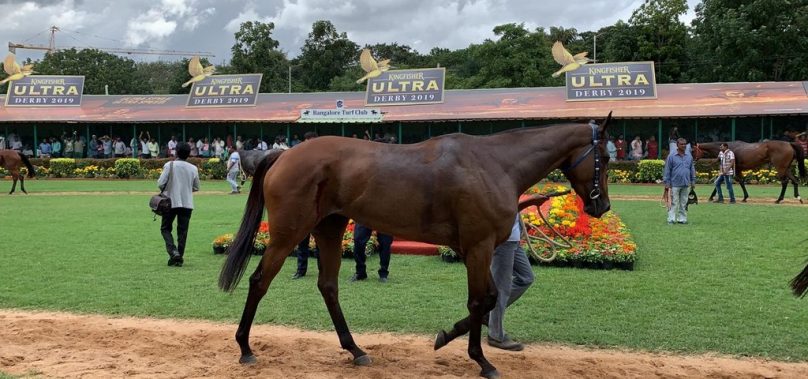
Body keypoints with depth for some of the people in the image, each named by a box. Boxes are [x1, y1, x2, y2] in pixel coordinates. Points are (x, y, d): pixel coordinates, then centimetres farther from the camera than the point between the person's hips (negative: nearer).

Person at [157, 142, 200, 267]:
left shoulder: (169, 165, -8)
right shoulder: (193, 168, 2)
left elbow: (160, 184, -12)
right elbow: (196, 187, 11)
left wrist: (165, 188, 9)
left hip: (171, 202, -3)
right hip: (187, 204, 3)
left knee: (165, 228, 10)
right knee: (182, 231, 9)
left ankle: (173, 251, -10)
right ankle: (179, 258, 10)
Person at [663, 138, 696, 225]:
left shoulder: (689, 157, 11)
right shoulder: (671, 157, -3)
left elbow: (692, 169, 17)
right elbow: (667, 170, -3)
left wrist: (693, 181, 13)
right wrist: (667, 183, -7)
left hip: (685, 184, 4)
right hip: (675, 184, -4)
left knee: (683, 203, 9)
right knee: (674, 203, -4)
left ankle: (682, 218, 16)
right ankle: (671, 219, -1)